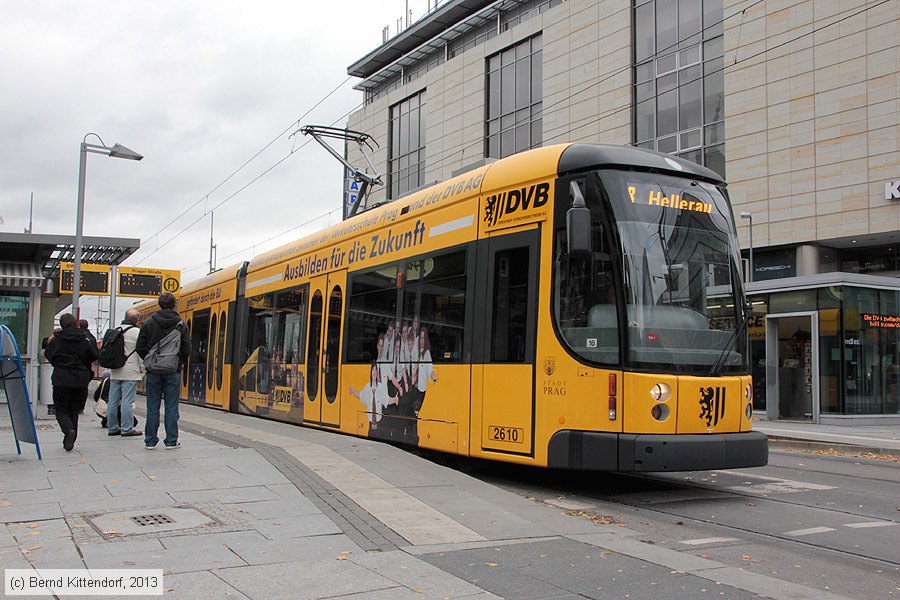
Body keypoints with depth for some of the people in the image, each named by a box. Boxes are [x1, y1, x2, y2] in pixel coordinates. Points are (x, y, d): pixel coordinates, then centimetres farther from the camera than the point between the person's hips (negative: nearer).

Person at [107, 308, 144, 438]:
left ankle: (112, 428, 17)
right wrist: (142, 369, -1)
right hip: (130, 373, -6)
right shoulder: (137, 332, -10)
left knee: (113, 401, 10)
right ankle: (127, 429, -4)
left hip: (115, 372, 6)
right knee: (127, 401, -5)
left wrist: (111, 365, 19)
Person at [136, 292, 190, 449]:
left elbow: (140, 348, 0)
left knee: (152, 407, 6)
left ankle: (150, 441, 9)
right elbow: (186, 349, -4)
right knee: (171, 407, 3)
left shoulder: (149, 323, -1)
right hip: (173, 371, -1)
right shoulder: (181, 325, -3)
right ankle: (171, 441, 5)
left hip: (153, 371, 1)